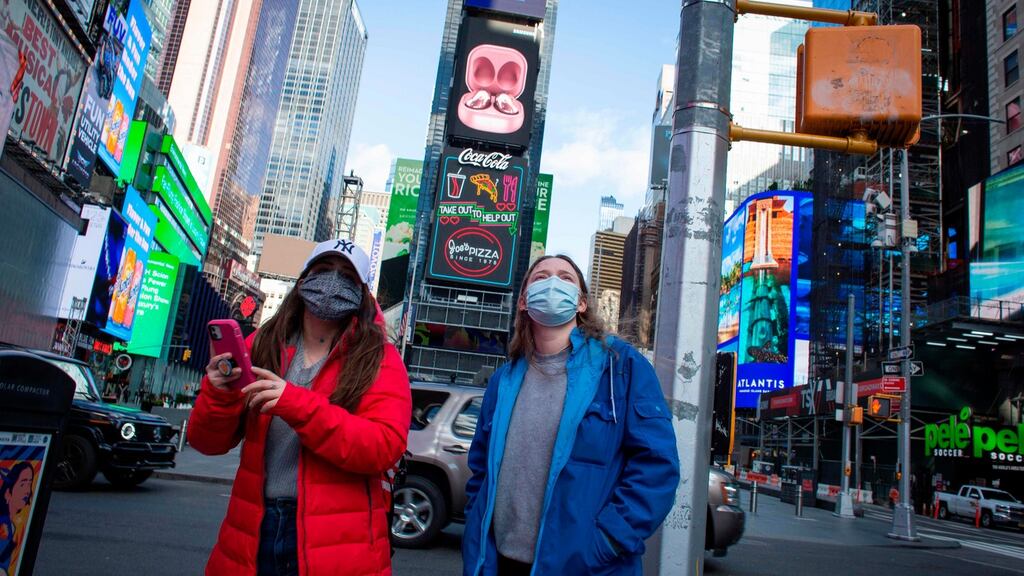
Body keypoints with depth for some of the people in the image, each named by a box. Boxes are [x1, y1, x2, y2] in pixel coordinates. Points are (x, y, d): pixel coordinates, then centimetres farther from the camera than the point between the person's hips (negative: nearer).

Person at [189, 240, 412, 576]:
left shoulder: (378, 359, -5)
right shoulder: (260, 346, 3)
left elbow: (385, 447, -18)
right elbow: (207, 442, 5)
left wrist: (297, 405, -25)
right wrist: (220, 395, -16)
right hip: (252, 535, 3)